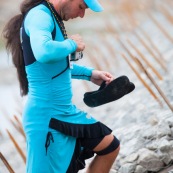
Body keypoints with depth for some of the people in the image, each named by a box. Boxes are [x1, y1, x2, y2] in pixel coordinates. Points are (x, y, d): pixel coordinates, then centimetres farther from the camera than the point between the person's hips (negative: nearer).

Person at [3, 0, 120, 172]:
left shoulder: (51, 18, 10)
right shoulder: (40, 16, -19)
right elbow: (43, 53, -41)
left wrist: (90, 74, 19)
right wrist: (72, 44, -22)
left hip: (66, 112, 10)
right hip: (46, 117, -10)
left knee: (110, 146, 19)